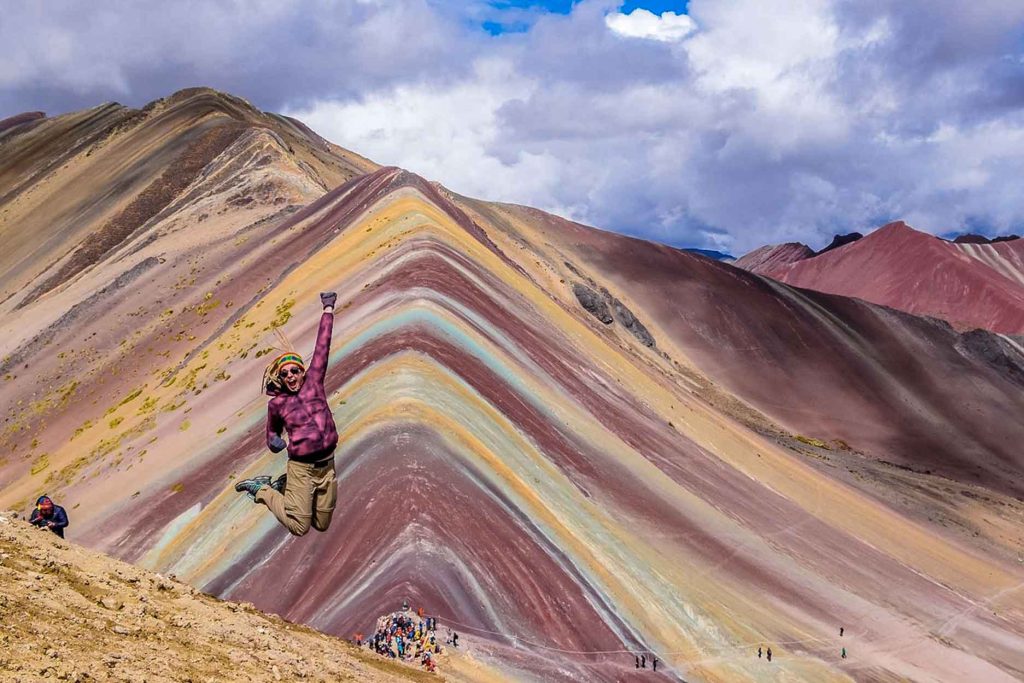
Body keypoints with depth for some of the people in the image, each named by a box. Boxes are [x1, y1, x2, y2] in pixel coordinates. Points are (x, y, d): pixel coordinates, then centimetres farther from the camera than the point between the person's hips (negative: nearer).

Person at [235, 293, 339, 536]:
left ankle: (285, 485, 31)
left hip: (326, 464, 3)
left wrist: (328, 310, 2)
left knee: (322, 523, 11)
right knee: (299, 525, -2)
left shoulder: (313, 383, 2)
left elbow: (322, 347, 1)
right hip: (301, 466, -3)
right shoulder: (277, 404, -1)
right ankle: (261, 489, 20)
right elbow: (272, 431, 15)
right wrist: (274, 442, -9)